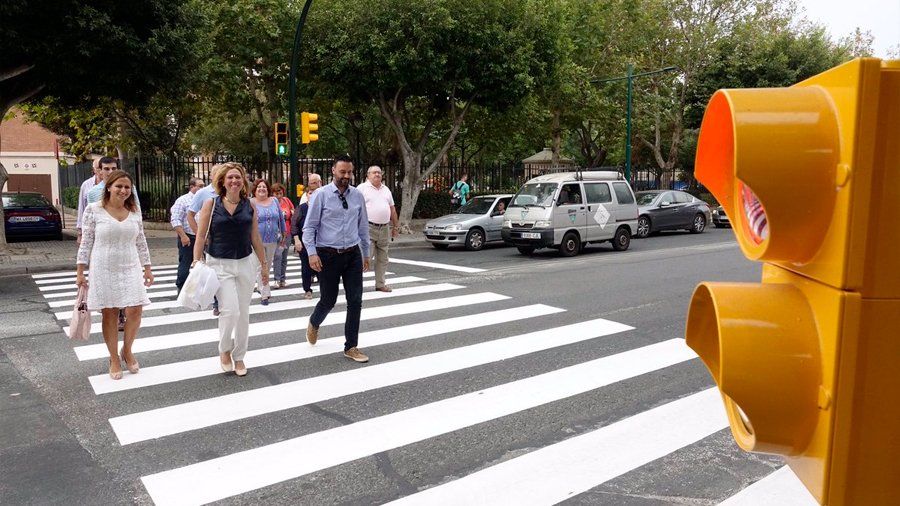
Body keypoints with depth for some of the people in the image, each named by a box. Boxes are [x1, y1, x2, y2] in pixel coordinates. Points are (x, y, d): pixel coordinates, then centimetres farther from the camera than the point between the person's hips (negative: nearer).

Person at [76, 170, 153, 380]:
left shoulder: (134, 212, 5)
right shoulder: (94, 210, -4)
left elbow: (141, 243, 11)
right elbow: (86, 242, -2)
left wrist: (147, 268, 10)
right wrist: (80, 272, -3)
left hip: (130, 269, 2)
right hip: (104, 269, -2)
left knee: (135, 311, -6)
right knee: (109, 314, 4)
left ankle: (127, 350, 20)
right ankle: (114, 359, 19)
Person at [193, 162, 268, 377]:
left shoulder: (249, 206, 4)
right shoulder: (211, 204, -3)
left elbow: (256, 239, 10)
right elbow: (201, 237, -2)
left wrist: (264, 265, 12)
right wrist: (196, 263, -8)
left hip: (245, 263, 3)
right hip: (219, 264, -3)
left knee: (243, 313, 8)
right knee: (230, 310, -13)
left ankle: (239, 357, 25)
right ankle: (224, 350, 15)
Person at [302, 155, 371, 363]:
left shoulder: (357, 195, 6)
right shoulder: (321, 195, -6)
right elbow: (309, 227, -6)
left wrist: (366, 253, 16)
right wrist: (312, 253, -16)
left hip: (353, 254, 4)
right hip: (328, 255, -3)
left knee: (355, 301, 2)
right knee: (328, 300, 7)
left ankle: (351, 347, 14)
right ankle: (314, 324, 42)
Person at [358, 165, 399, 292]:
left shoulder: (386, 190, 18)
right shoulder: (362, 188, -1)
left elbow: (392, 209, 21)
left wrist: (396, 226, 18)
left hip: (385, 229, 6)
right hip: (368, 228, -6)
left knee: (382, 259, 10)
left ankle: (380, 284, 19)